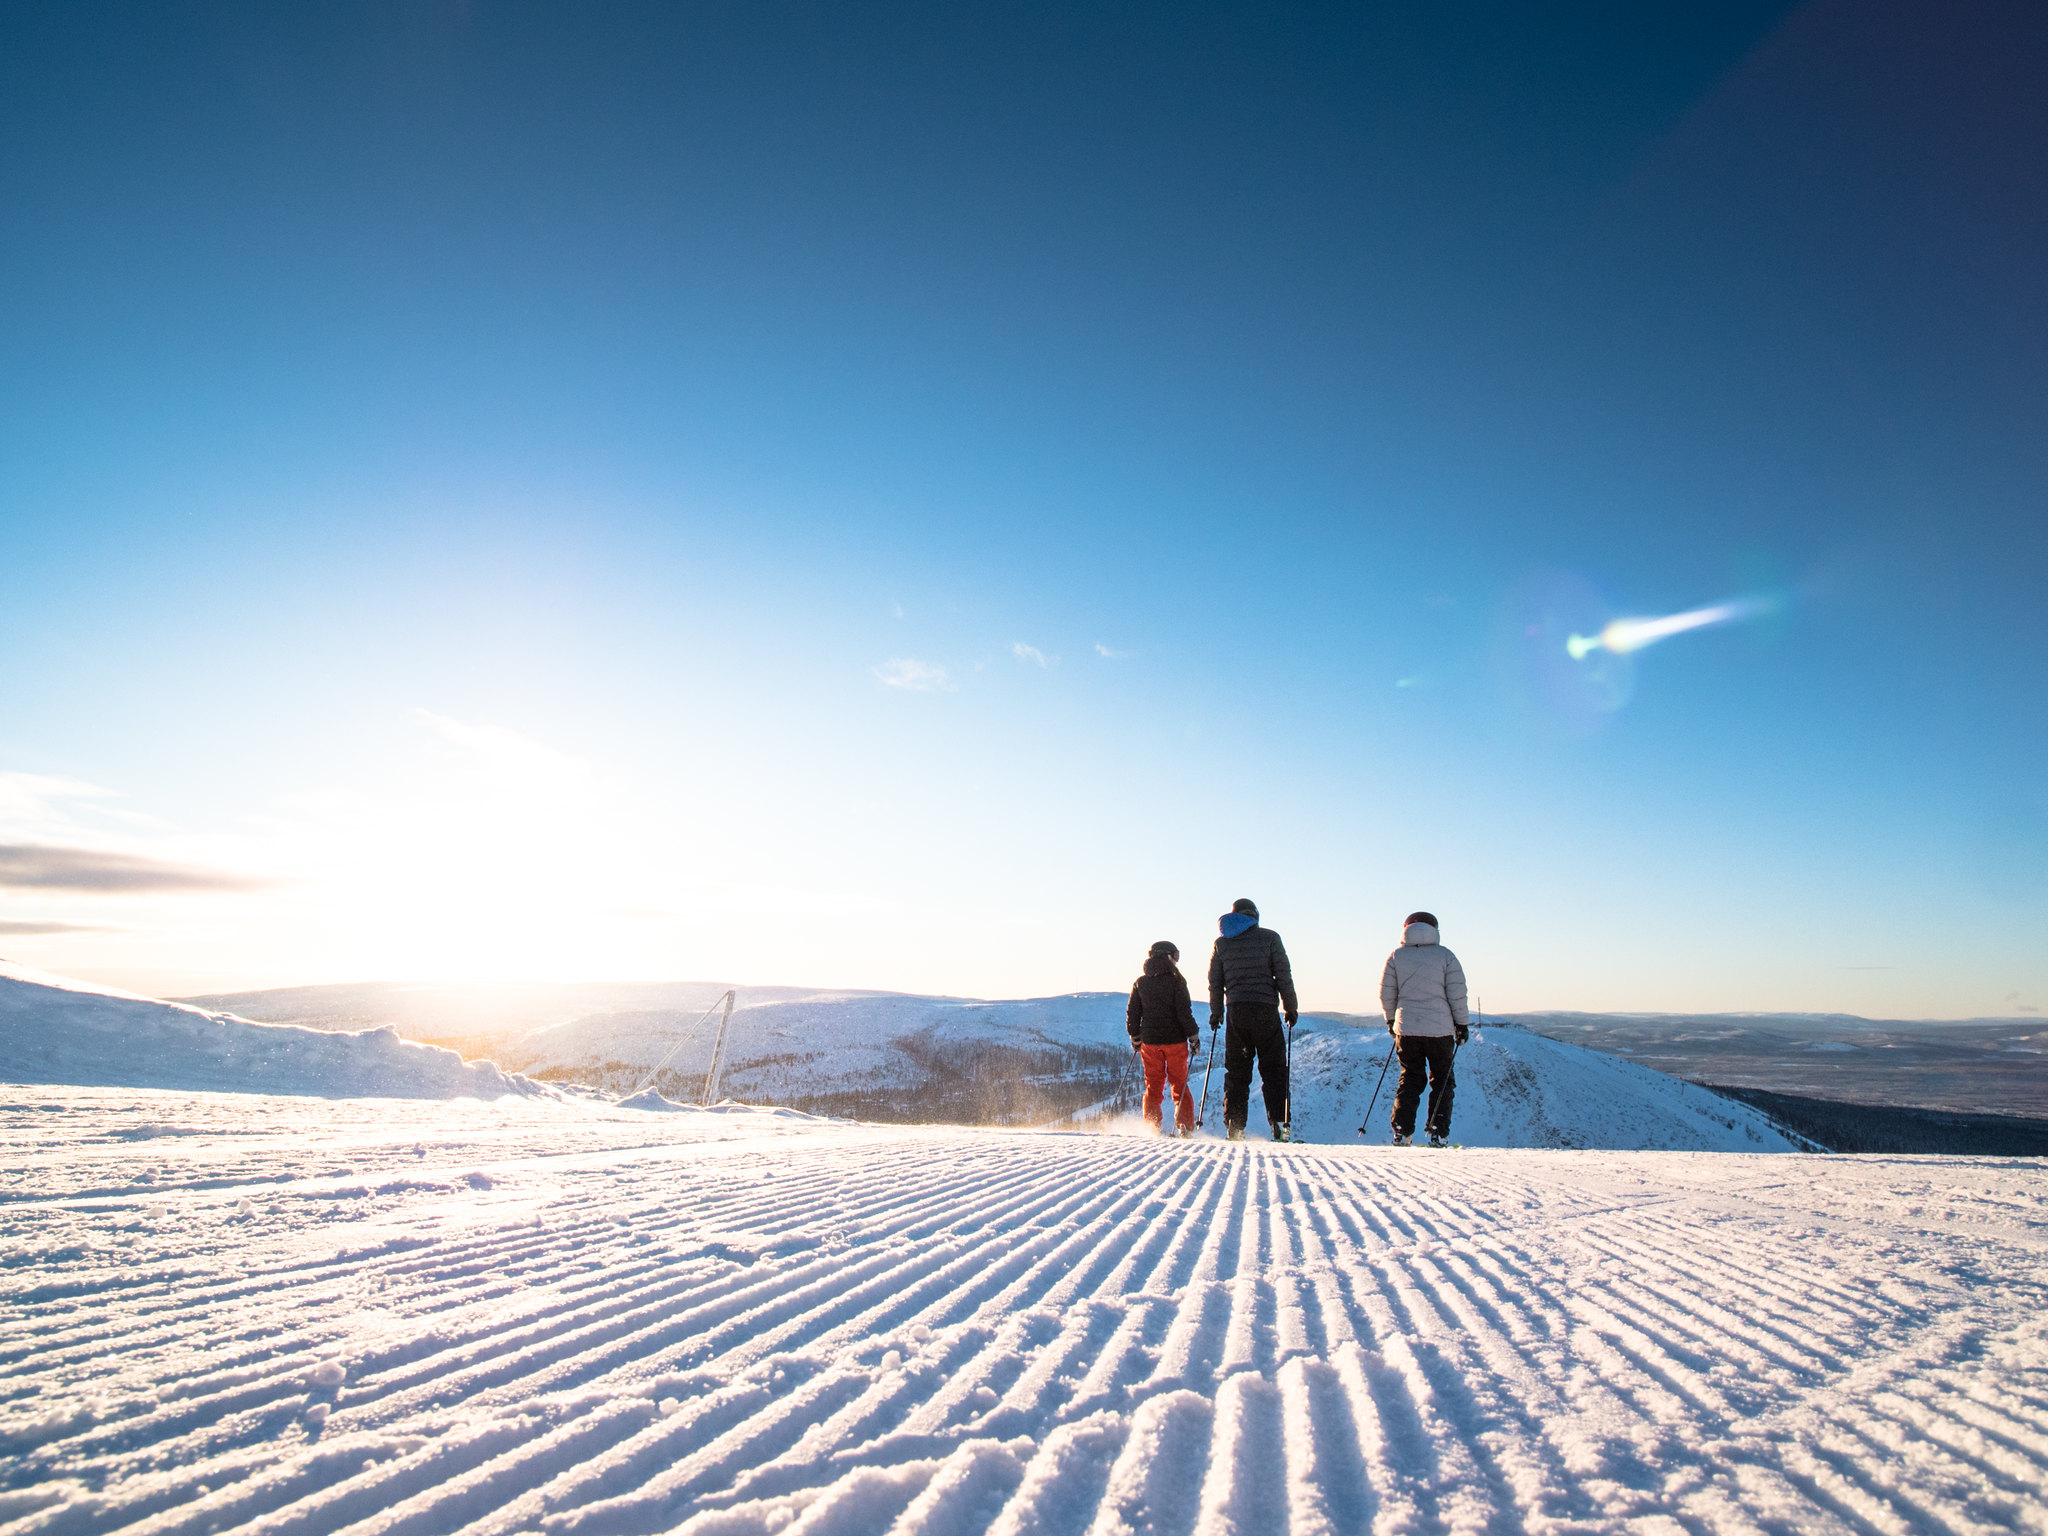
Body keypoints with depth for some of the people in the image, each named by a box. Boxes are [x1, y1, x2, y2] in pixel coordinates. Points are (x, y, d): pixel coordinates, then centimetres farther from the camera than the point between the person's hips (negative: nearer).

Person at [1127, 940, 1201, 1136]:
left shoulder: (1140, 983, 4)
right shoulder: (1176, 981, -7)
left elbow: (1132, 1013, 6)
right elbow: (1184, 1012, -11)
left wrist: (1135, 1038, 17)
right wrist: (1194, 1037, -2)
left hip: (1150, 1041, 2)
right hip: (1175, 1040, -2)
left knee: (1153, 1086, 10)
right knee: (1180, 1085, 8)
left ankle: (1152, 1126, 3)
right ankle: (1185, 1127, 3)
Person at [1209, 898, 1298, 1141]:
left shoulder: (1222, 943, 11)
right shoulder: (1270, 938, 3)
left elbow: (1214, 982, 10)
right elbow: (1283, 976, 0)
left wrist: (1216, 1012, 18)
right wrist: (1291, 1008, 7)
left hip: (1236, 1012, 2)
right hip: (1266, 1011, -2)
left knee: (1236, 1071, 7)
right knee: (1273, 1069, 4)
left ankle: (1234, 1127, 2)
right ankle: (1279, 1123, -4)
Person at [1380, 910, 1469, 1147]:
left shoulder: (1396, 956, 4)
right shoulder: (1445, 955, 0)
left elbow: (1386, 994, 5)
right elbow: (1457, 994, -3)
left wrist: (1391, 1020, 19)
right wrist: (1461, 1024, 6)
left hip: (1406, 1029, 2)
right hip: (1440, 1029, -2)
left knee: (1410, 1079, 11)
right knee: (1442, 1080, 10)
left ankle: (1402, 1133, 4)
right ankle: (1438, 1135, 4)